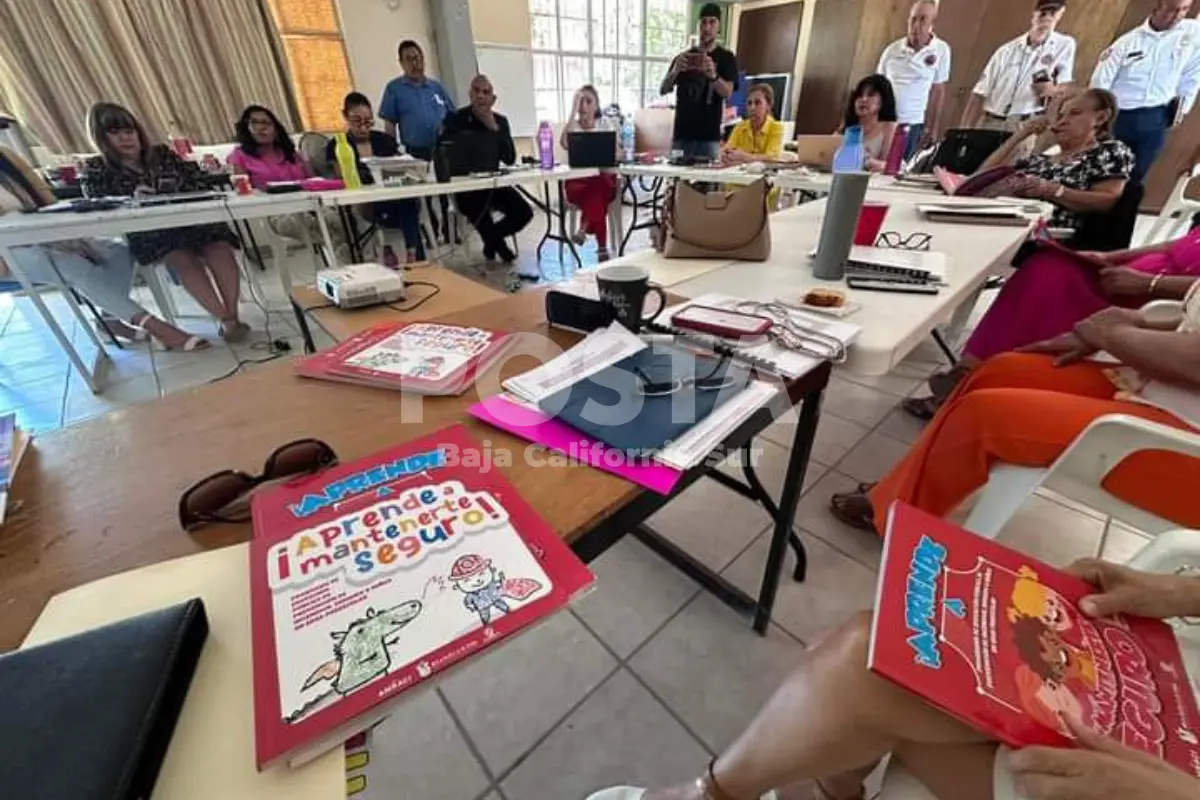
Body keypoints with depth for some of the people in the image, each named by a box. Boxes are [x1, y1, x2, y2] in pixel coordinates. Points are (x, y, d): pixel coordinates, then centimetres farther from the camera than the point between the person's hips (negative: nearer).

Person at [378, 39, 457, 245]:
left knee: (447, 196, 4)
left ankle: (450, 234, 15)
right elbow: (389, 125, 2)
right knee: (422, 200, 0)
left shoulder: (436, 86, 14)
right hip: (416, 154, -2)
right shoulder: (394, 88, 5)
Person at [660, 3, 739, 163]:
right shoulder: (683, 56, 14)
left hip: (709, 136, -2)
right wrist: (675, 72, -16)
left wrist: (712, 76, -27)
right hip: (681, 134, 2)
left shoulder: (726, 58, 8)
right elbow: (663, 90, 5)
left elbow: (727, 92, -7)